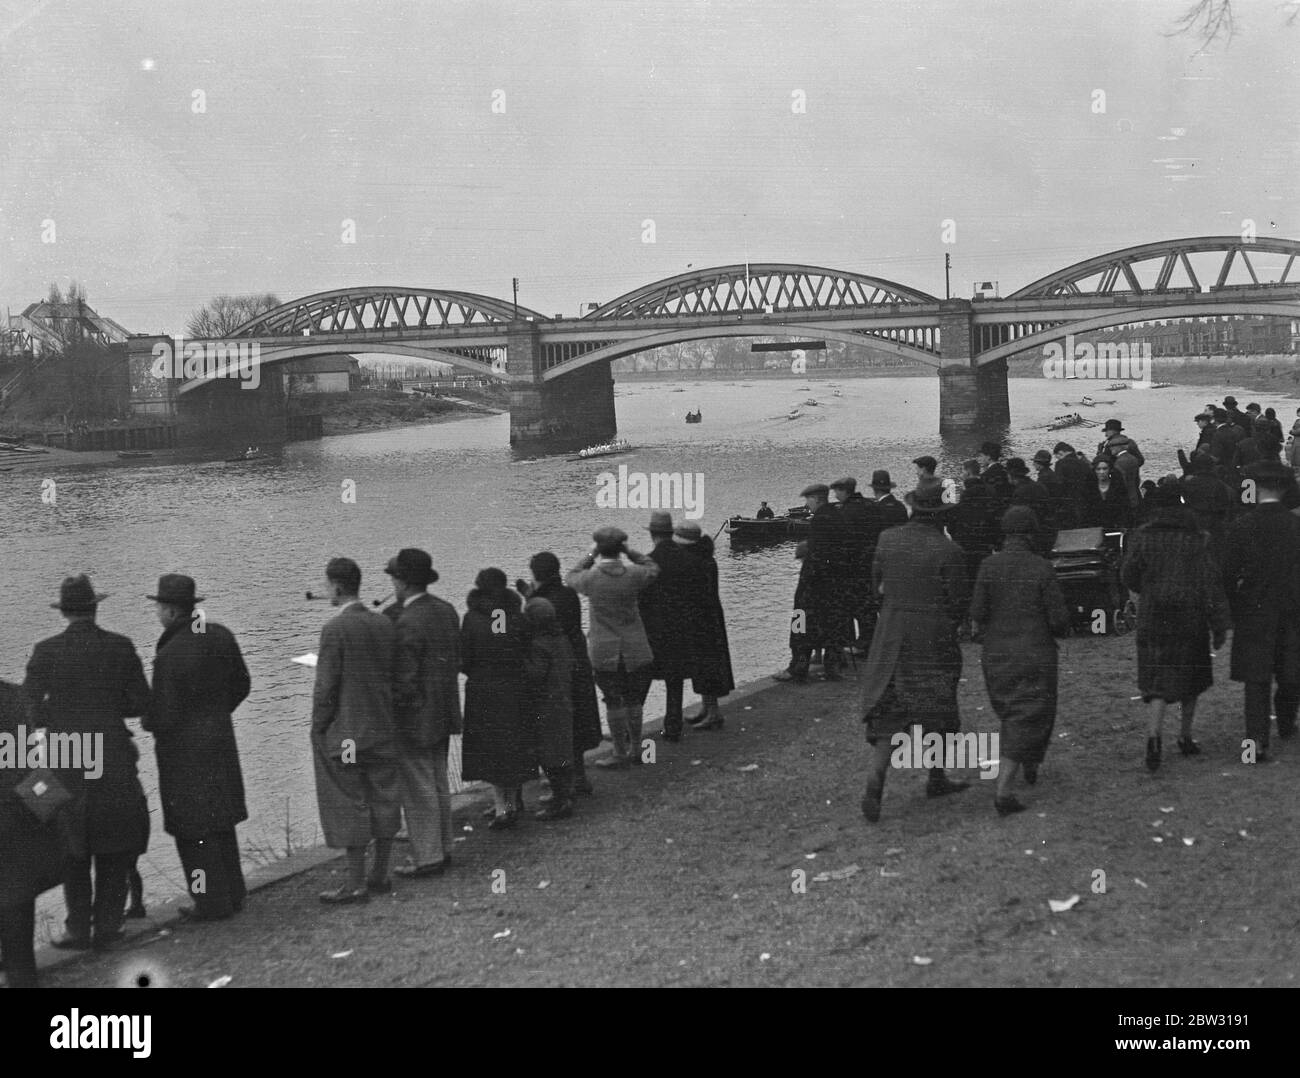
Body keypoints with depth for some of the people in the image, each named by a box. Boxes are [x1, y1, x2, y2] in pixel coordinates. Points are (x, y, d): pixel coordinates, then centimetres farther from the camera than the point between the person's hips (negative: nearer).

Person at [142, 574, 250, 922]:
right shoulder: (220, 636, -1)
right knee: (221, 822, 19)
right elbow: (241, 684, 8)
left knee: (194, 830, 4)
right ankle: (232, 894, 27)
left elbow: (165, 716, -21)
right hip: (221, 738, 8)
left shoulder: (169, 656, -23)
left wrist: (146, 722, 1)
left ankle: (213, 903, 11)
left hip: (184, 749, -7)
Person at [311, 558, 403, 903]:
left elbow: (326, 687, -15)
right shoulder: (385, 624, 3)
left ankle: (356, 884, 7)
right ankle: (380, 875, 22)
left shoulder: (335, 629, -16)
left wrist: (318, 731, -5)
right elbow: (394, 675, 9)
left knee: (349, 806, 2)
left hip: (345, 733, -6)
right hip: (384, 731, 6)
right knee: (384, 802, 13)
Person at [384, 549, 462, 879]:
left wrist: (389, 712, -9)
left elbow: (403, 679, -21)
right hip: (443, 714, 9)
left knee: (418, 790, 2)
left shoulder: (407, 622, -22)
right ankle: (442, 848, 28)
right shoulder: (446, 610, 4)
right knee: (438, 783, 18)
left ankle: (427, 858, 9)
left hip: (414, 718, -9)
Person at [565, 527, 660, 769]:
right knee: (633, 699, 14)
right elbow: (652, 569, 15)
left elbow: (571, 578, 12)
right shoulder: (633, 574, -8)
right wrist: (630, 552, 14)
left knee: (613, 702, 5)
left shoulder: (591, 578, -11)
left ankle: (620, 755, 10)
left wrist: (591, 556, 14)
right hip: (634, 648, 2)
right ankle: (635, 749, 23)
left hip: (603, 651, -2)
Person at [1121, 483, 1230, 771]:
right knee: (1190, 681, 17)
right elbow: (1211, 584, -4)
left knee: (1157, 682, 0)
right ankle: (1185, 737, 25)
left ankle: (1153, 736, -21)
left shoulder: (1141, 537, -2)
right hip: (1191, 620, 0)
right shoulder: (1197, 539, -4)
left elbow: (1128, 577, 2)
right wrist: (1219, 626, -1)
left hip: (1152, 620, 0)